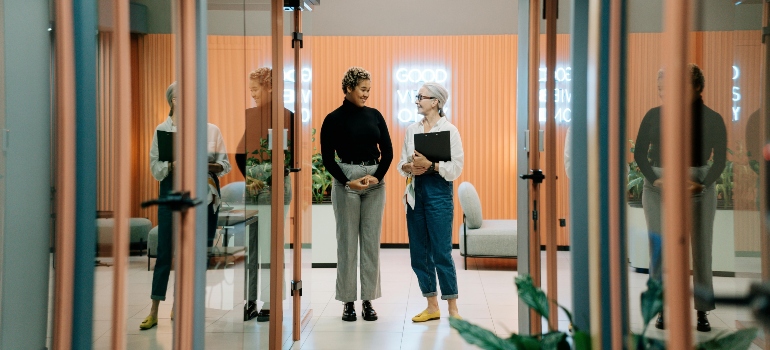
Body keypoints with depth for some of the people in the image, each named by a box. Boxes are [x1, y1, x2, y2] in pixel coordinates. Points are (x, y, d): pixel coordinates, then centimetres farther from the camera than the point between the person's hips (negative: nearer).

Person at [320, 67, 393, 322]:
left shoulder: (375, 115, 7)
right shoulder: (334, 118, -4)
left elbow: (388, 151, 4)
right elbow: (327, 159, -6)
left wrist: (377, 176, -11)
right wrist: (347, 182, -16)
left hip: (375, 182, 4)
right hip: (346, 181, -4)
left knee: (371, 241, 6)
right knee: (347, 241, 2)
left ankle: (368, 300, 16)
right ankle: (348, 301, 14)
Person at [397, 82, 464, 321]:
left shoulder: (449, 130, -4)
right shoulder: (411, 129, 11)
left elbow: (456, 168, -9)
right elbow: (401, 163, 12)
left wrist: (430, 164, -19)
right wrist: (409, 167, -9)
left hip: (439, 194, -5)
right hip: (415, 194, 6)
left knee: (442, 253, -3)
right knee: (418, 253, 8)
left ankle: (453, 308, 11)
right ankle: (432, 306, 21)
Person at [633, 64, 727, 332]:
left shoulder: (712, 119, 2)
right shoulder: (654, 116, 3)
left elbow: (720, 159, 2)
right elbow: (639, 154, 2)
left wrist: (703, 185, -13)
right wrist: (655, 180, -12)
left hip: (698, 186, 0)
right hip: (659, 186, 0)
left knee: (701, 247, 3)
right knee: (660, 246, -3)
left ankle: (702, 311, 13)